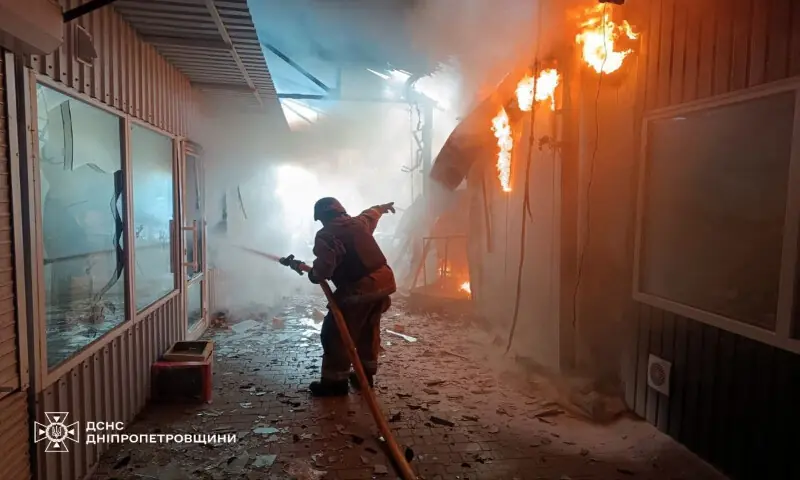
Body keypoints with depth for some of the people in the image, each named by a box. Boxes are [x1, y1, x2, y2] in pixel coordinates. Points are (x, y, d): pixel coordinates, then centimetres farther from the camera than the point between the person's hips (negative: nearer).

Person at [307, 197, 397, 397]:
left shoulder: (325, 236, -9)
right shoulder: (359, 222, 13)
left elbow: (323, 269, -19)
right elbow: (371, 214, 36)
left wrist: (312, 274, 4)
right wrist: (382, 207, 58)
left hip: (358, 290, -8)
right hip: (383, 281, 8)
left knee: (335, 334, 5)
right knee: (369, 331, 23)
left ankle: (335, 381, 12)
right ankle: (366, 374, 34)